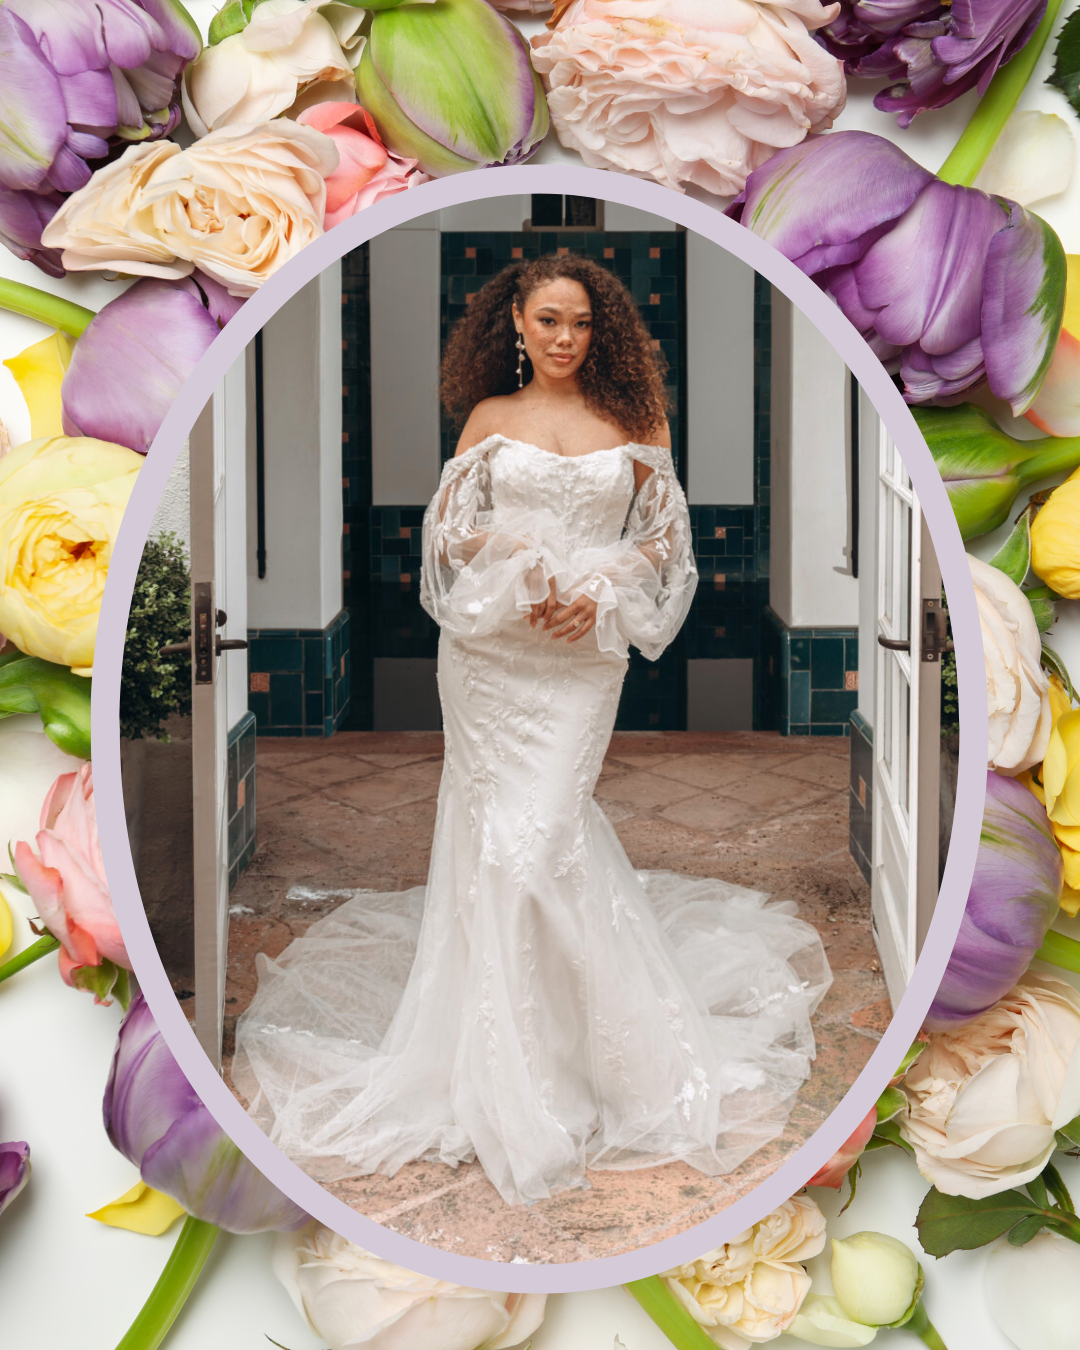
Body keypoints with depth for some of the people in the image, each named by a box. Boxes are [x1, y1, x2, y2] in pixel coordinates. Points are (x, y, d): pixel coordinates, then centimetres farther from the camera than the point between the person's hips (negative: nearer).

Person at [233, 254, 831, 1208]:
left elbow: (667, 535, 7)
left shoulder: (633, 420, 6)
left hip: (583, 653, -1)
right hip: (488, 649, 2)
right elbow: (446, 527, 7)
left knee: (537, 833, -9)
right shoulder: (489, 417, 9)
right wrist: (511, 555, -12)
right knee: (498, 829, 1)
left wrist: (599, 589, -9)